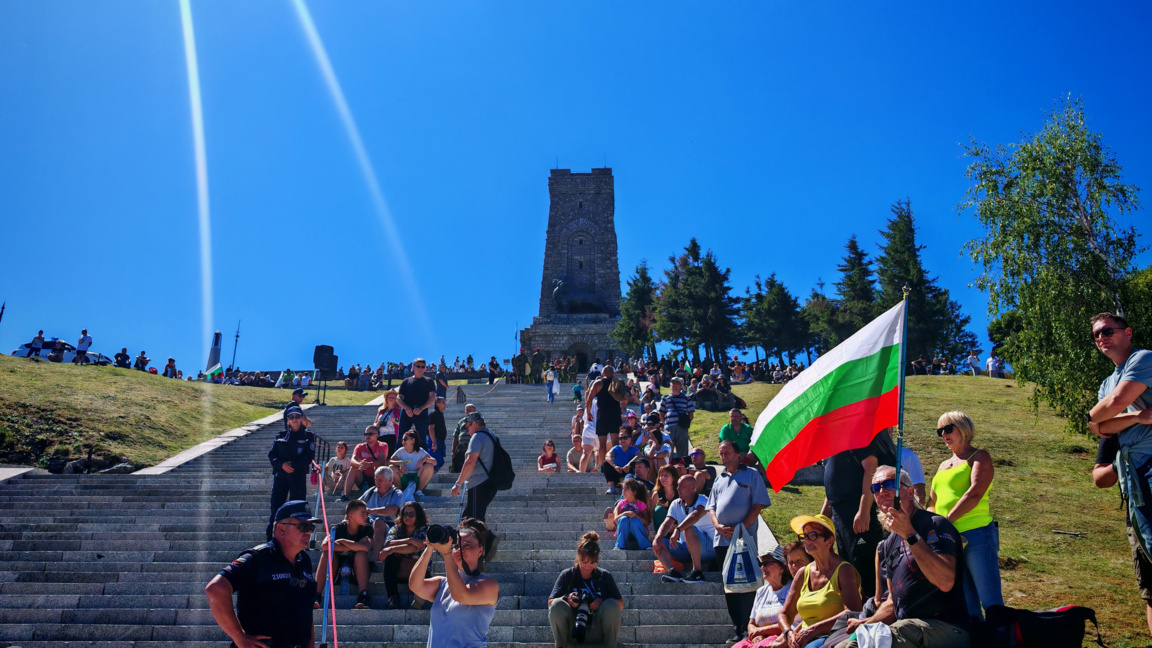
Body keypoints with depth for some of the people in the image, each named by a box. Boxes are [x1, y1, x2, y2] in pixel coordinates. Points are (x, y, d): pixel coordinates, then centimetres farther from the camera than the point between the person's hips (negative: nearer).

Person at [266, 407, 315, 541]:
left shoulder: (308, 437, 3)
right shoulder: (281, 436, 12)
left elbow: (309, 457, -5)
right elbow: (272, 455, 5)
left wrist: (292, 464, -15)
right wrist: (282, 464, -13)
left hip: (299, 476, -3)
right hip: (280, 475, 3)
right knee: (276, 504, 4)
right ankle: (271, 534, 13)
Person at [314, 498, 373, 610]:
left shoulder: (367, 529, -6)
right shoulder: (339, 528, -7)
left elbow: (366, 547, -28)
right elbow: (324, 545, -27)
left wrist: (343, 541, -20)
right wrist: (354, 546, -25)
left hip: (358, 569, 0)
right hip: (337, 568, 0)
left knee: (361, 553, -28)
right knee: (328, 552, -25)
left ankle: (362, 598, -34)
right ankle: (316, 596, -30)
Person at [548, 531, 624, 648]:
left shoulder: (605, 576, 7)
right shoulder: (567, 575, 6)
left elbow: (620, 604, 3)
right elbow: (551, 602, -1)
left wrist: (602, 602, -18)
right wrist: (567, 599, -23)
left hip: (597, 632, 0)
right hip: (572, 629, 0)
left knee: (611, 605, -27)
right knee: (557, 605, -26)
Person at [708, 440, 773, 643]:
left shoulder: (751, 475, 2)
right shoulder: (719, 479, 20)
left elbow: (757, 505, -6)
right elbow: (711, 507, 17)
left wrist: (741, 528, -15)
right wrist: (718, 526, -3)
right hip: (721, 540, 6)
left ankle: (749, 629, -4)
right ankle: (738, 628, 16)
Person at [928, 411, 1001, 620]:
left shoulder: (979, 456, 2)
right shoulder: (944, 466, 23)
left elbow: (975, 493, -14)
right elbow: (933, 503, 24)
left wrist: (947, 520, -19)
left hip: (977, 534, -7)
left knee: (991, 602, -8)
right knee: (967, 605, 8)